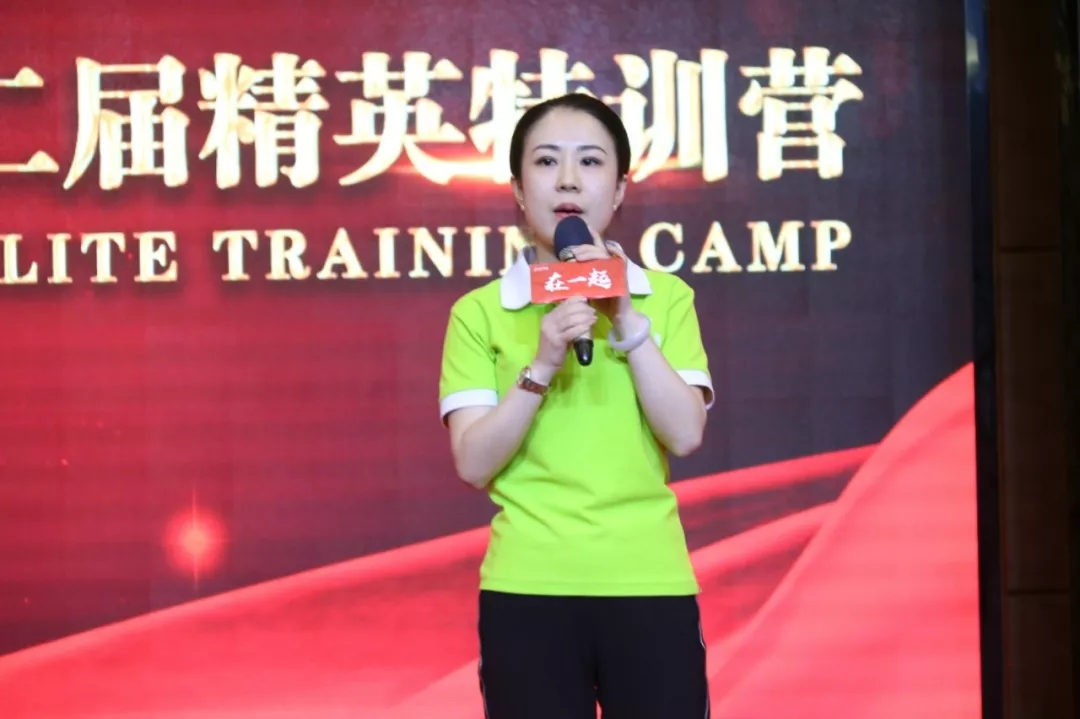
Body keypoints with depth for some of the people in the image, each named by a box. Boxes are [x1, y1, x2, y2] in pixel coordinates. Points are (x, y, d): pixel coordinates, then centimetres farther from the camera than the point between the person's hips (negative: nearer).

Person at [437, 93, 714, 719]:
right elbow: (473, 464, -5)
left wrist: (626, 320, -11)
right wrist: (541, 366, -16)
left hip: (651, 584, 1)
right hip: (527, 589, -1)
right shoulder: (479, 312, 3)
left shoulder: (666, 298, 6)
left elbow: (686, 435, -5)